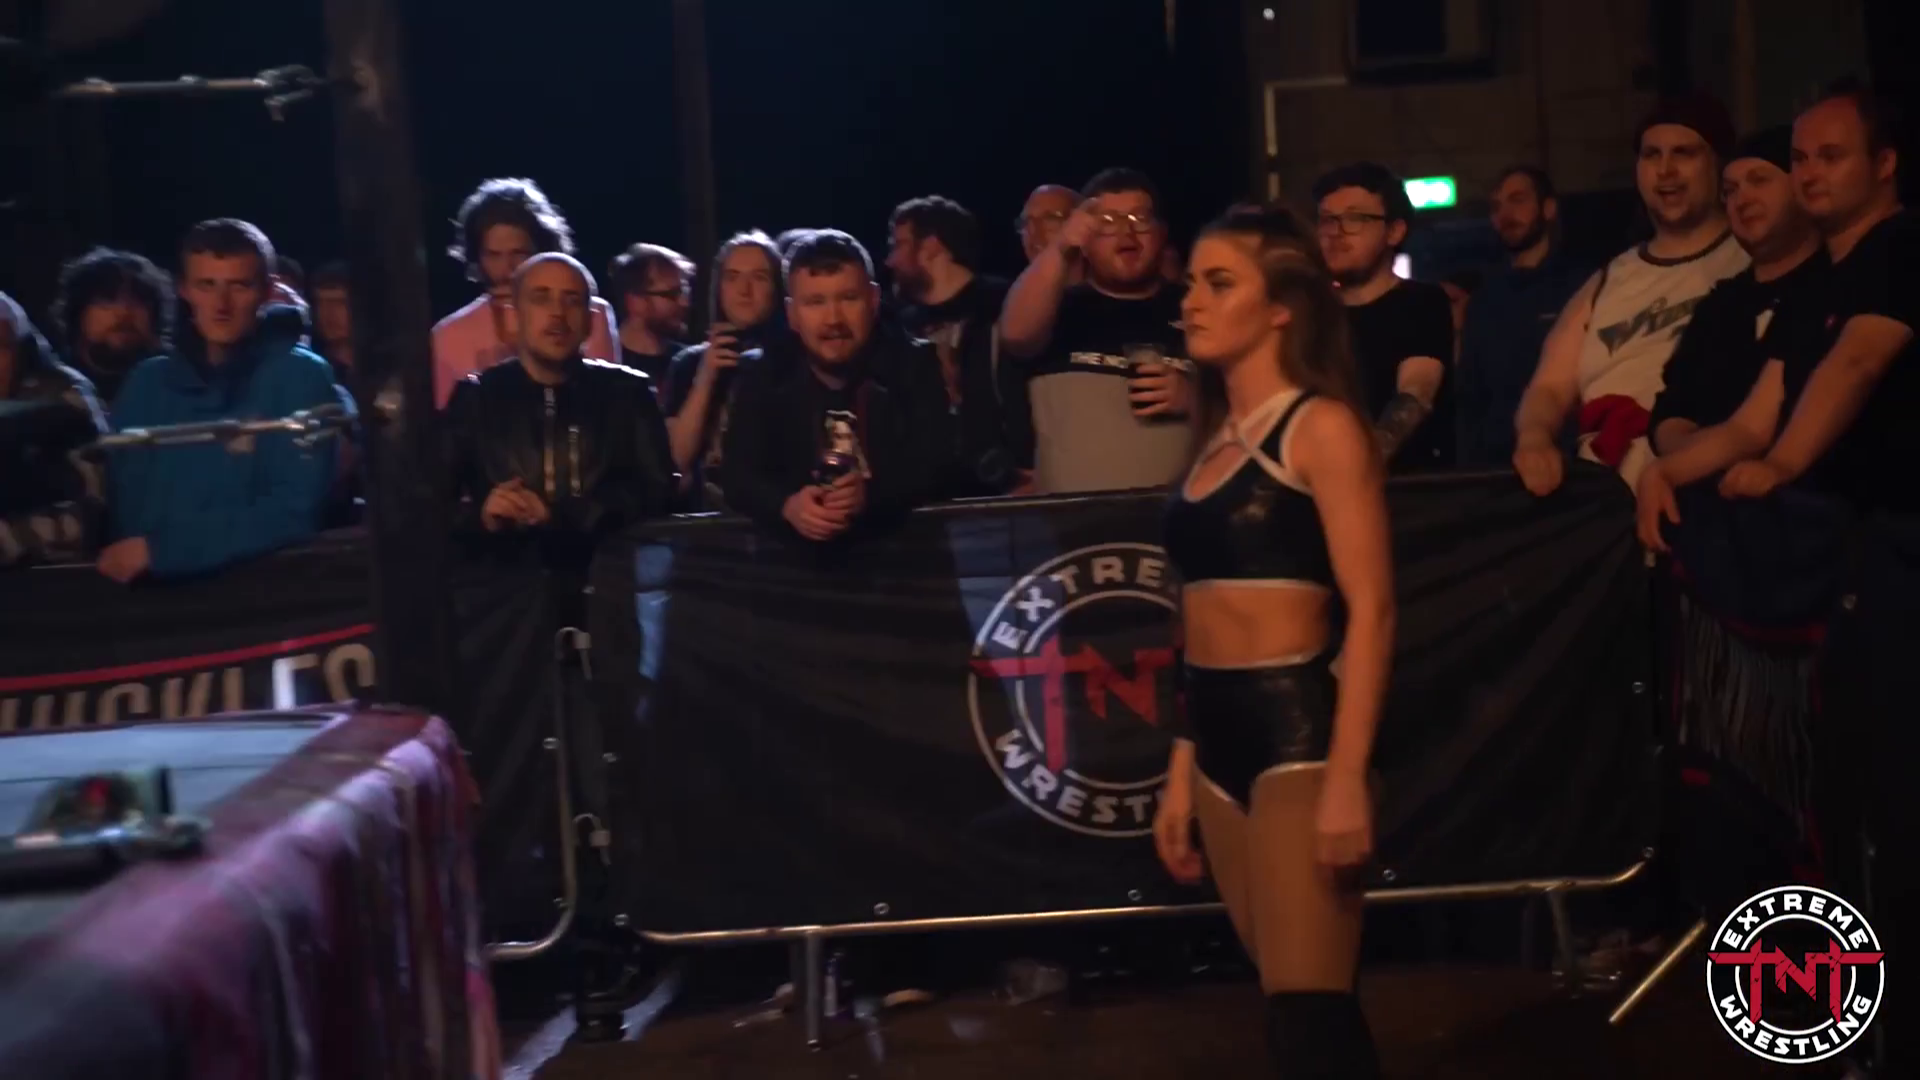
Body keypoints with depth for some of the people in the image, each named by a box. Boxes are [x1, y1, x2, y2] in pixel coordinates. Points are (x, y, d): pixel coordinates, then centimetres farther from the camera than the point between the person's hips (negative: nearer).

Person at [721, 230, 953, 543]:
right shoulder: (762, 374, 6)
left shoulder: (914, 364, 3)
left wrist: (870, 496, -27)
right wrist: (787, 505, -26)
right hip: (793, 547, 1)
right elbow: (741, 475, -5)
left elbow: (936, 464, -8)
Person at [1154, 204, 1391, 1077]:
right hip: (1221, 735, 7)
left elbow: (1371, 609, -13)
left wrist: (1347, 778, -20)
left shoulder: (1321, 427, -5)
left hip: (1296, 728, -7)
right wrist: (1179, 774, 16)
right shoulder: (1217, 444, 15)